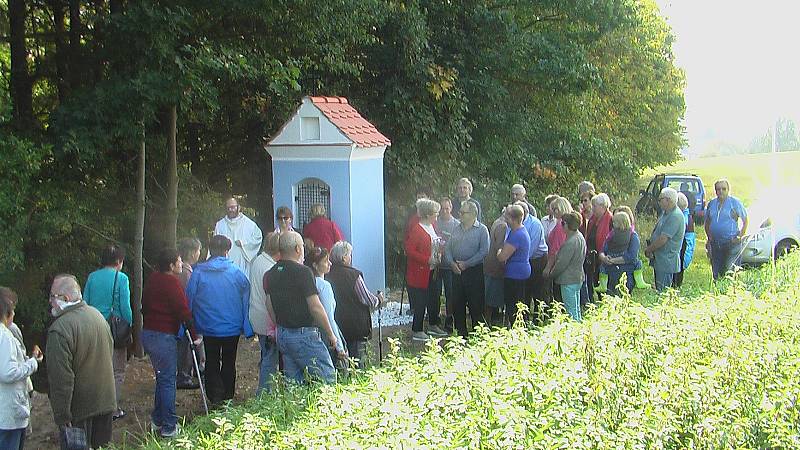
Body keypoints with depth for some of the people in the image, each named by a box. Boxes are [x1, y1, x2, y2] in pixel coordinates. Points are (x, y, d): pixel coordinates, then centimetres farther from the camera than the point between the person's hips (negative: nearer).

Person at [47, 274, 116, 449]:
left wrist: (61, 416, -18)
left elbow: (61, 378, -24)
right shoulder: (97, 315, 5)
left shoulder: (59, 330, -23)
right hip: (106, 401, 7)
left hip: (80, 409, -7)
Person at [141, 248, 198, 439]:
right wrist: (194, 335, -10)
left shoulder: (152, 279, 11)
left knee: (161, 378, 19)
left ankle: (157, 421, 23)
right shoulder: (171, 282, -15)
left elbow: (144, 306, 19)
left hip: (147, 333, 9)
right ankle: (168, 427, 0)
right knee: (168, 380, -3)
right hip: (163, 336, -9)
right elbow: (183, 311, -17)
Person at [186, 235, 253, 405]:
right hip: (232, 327, 0)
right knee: (229, 362, 17)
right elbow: (246, 300, -5)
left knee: (212, 363, 12)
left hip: (208, 328, 0)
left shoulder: (198, 272, -9)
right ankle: (227, 396, 22)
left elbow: (190, 300, -4)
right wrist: (246, 327, 2)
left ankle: (215, 398, 4)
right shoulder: (236, 272, -9)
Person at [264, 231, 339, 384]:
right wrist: (330, 334, -6)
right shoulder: (303, 271, -14)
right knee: (328, 378, -3)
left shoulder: (270, 274, 8)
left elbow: (270, 307, 14)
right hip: (304, 335, -8)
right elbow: (316, 308, -15)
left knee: (293, 382, 10)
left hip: (282, 335, 8)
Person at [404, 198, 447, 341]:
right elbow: (409, 250, -20)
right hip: (420, 273, -9)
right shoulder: (416, 230, -17)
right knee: (420, 302, -3)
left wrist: (440, 248, 4)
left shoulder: (432, 227, 11)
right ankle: (416, 331, 6)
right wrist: (427, 260, -22)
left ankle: (433, 325, 30)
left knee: (434, 299, 15)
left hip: (432, 272, 9)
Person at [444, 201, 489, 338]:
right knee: (457, 303, 8)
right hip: (456, 270, 5)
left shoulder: (482, 230, -4)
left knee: (475, 305, -3)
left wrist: (466, 264, -15)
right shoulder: (457, 229, 13)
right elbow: (448, 248, 11)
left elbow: (484, 251, -12)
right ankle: (461, 332, 18)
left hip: (474, 271, -5)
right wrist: (451, 263, -7)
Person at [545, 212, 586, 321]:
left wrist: (551, 274, -2)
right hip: (578, 278, 10)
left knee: (571, 312, -5)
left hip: (569, 280, -10)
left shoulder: (570, 242, -22)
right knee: (577, 309, 17)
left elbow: (562, 263, -19)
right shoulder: (580, 237, 7)